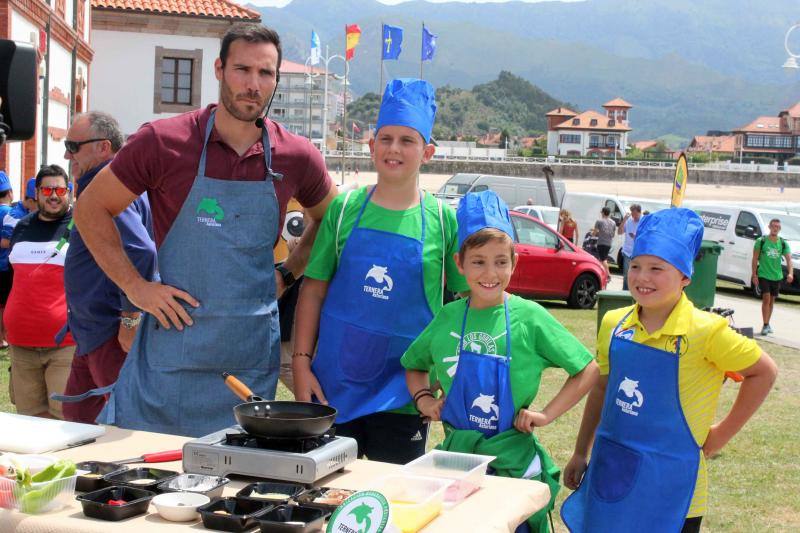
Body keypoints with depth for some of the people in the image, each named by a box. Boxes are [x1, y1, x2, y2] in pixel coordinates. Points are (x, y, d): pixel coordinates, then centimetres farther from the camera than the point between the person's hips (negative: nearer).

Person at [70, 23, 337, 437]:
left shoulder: (297, 158, 0)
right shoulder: (163, 142, -7)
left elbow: (328, 219, 20)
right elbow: (90, 209, 2)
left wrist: (287, 273, 6)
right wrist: (134, 286, -6)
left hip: (250, 361, 2)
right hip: (171, 343, -2)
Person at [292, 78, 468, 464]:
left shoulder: (442, 219, -2)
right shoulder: (345, 208, 1)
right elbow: (314, 289, 4)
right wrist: (301, 362, -2)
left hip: (402, 396, -1)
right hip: (333, 385, 1)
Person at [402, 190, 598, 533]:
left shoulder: (529, 317, -7)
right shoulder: (447, 318, 1)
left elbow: (587, 371, -2)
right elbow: (414, 365, 18)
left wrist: (546, 413, -9)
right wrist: (423, 398, 1)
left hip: (512, 461, -2)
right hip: (456, 454, 3)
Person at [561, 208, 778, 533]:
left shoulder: (705, 330, -15)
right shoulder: (614, 323, 0)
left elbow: (764, 372, -4)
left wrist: (721, 434, -3)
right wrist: (580, 454, 16)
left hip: (669, 484, -4)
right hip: (609, 472, 5)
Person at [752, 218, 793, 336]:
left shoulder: (783, 243, 2)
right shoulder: (761, 241, -6)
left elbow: (788, 259, -5)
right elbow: (755, 259, -2)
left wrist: (790, 273, -21)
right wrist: (754, 275, -7)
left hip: (777, 276, 4)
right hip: (764, 275, -4)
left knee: (772, 300, 13)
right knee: (766, 298, -13)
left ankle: (768, 324, 25)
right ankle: (765, 325, -11)